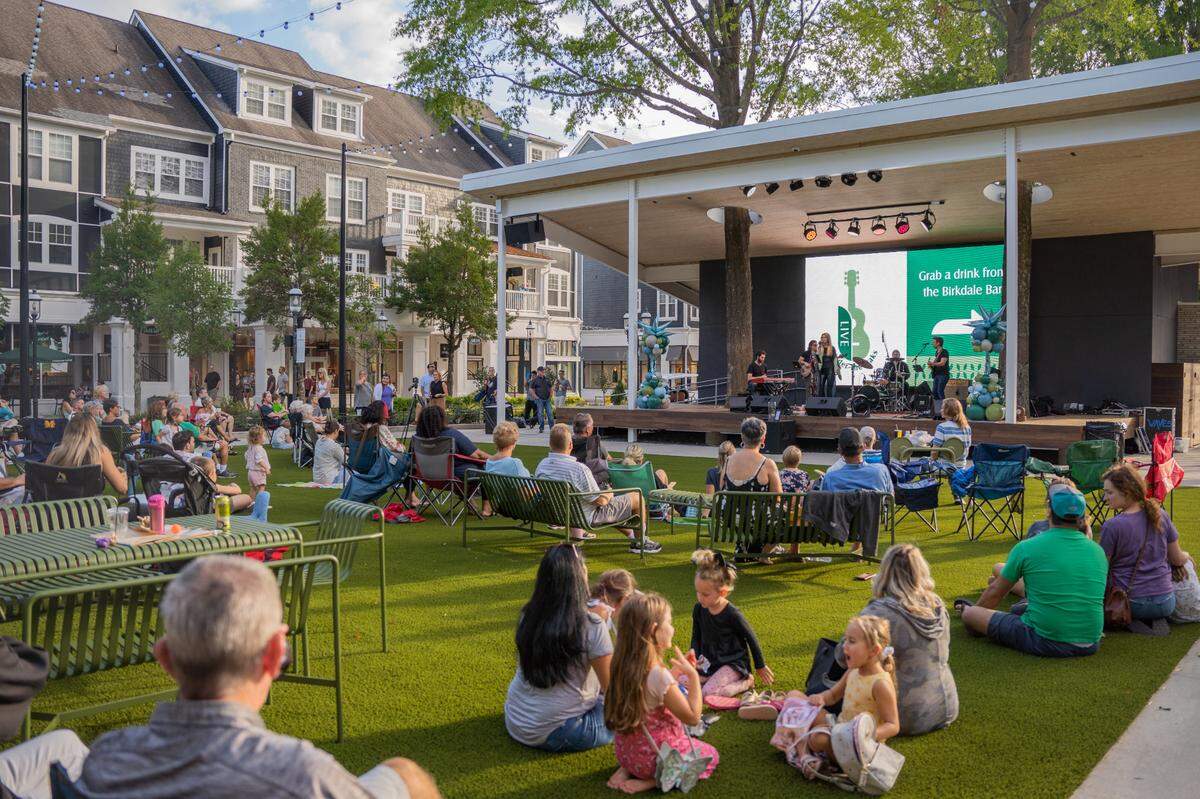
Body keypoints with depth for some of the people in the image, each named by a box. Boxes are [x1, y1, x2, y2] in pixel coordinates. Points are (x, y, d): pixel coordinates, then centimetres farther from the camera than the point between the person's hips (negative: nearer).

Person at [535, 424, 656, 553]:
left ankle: (631, 535, 45)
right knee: (637, 498, 7)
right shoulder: (579, 469, -32)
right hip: (588, 518, -8)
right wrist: (609, 494, 1)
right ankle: (639, 543, 24)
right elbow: (600, 501, -24)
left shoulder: (541, 466, -11)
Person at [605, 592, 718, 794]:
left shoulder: (624, 667, -6)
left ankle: (626, 770, 12)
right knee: (710, 754, 18)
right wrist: (693, 675, -14)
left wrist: (675, 672, 8)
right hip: (656, 755, -7)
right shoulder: (658, 675, -28)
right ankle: (654, 780, -2)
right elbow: (693, 717, -18)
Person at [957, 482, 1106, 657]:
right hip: (1089, 646, 5)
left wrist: (973, 610, 27)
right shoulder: (1098, 552, 4)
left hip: (1044, 644, -5)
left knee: (970, 613, 9)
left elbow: (995, 591, 7)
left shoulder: (1027, 548, -7)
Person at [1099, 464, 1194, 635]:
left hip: (1130, 603, -4)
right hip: (1165, 602, 5)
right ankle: (1157, 620, 6)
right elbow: (1177, 559, 9)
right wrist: (1186, 556, 31)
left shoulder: (1112, 526, -17)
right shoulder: (1160, 515, -2)